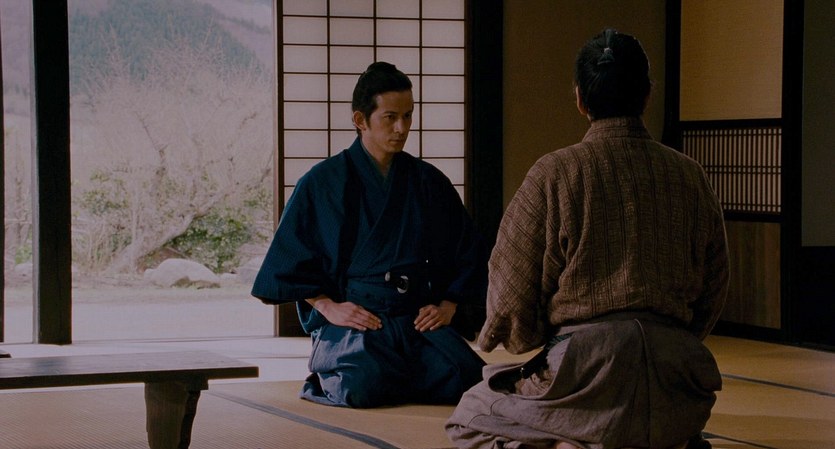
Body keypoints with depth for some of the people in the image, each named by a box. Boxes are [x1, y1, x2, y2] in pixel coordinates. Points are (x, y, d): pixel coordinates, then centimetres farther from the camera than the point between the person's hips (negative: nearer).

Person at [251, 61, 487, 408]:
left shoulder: (430, 182, 15)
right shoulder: (322, 183, 6)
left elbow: (468, 254, 19)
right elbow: (291, 260, 6)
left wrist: (447, 307, 3)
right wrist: (328, 307, -8)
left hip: (421, 320, 3)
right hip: (351, 319, -3)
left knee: (464, 376, -25)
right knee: (366, 383, -33)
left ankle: (395, 379, 4)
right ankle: (328, 380, 2)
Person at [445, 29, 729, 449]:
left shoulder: (554, 174, -6)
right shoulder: (691, 176, 7)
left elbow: (510, 302, -3)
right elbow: (714, 293, 15)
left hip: (588, 368, -4)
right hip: (676, 393, 4)